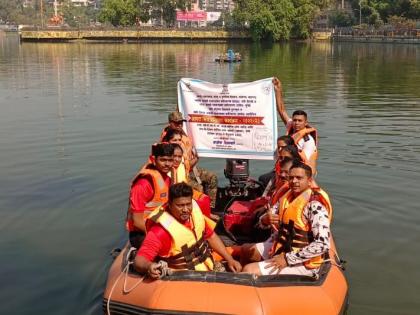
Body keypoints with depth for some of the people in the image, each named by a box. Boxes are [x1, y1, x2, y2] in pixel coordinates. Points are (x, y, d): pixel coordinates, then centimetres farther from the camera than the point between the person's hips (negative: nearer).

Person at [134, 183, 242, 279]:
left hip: (207, 267, 6)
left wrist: (229, 259, 4)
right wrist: (148, 266, -50)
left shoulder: (195, 211, -6)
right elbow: (139, 260, -27)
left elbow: (211, 236, 10)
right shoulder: (160, 231, -24)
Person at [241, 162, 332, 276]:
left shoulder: (315, 206, -22)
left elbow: (323, 245, -29)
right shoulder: (287, 197, 3)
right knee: (246, 250, 22)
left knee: (249, 271, -19)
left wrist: (288, 259, -26)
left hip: (302, 262, -9)